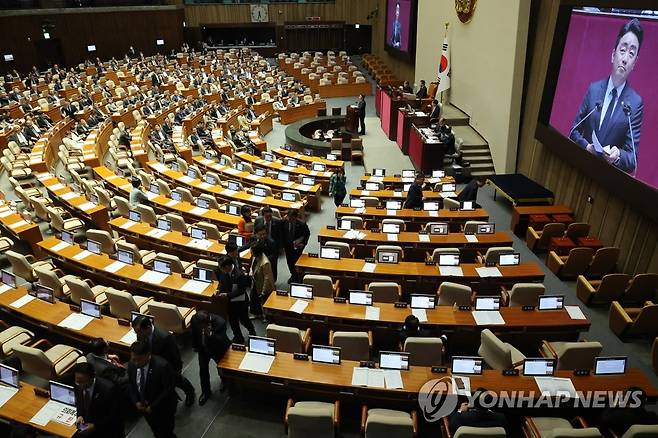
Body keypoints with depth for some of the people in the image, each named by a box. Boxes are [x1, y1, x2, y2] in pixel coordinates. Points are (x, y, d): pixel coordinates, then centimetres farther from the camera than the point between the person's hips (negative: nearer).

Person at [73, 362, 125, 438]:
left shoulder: (108, 389, -28)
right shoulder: (78, 385, -12)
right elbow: (79, 401, 8)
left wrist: (95, 426, -26)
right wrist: (80, 415, -9)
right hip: (87, 423, 7)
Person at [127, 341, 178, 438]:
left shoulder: (162, 365, -32)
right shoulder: (131, 365, -14)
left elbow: (168, 390, -24)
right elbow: (131, 386, 3)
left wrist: (153, 406, -21)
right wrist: (136, 402, -9)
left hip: (164, 408, -5)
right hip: (144, 407, 5)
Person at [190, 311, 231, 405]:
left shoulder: (220, 322, -41)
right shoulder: (194, 319, -28)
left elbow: (221, 341, -37)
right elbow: (194, 334, -6)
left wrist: (211, 334, -55)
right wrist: (195, 346, 8)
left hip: (217, 348, -2)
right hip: (203, 348, 2)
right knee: (203, 368, 4)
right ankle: (206, 392, 25)